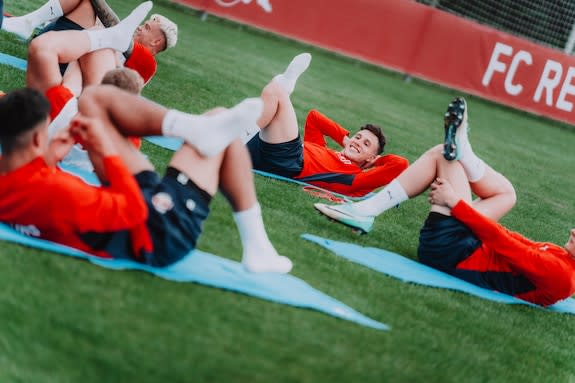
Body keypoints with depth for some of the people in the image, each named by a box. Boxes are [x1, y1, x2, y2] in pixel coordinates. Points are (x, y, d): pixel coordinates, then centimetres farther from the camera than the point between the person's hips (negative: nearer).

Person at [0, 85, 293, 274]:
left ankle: (194, 128, -13)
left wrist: (49, 157, -5)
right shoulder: (57, 192, -38)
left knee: (93, 98, 2)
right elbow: (135, 211, -28)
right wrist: (108, 150, -21)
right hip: (162, 231, -9)